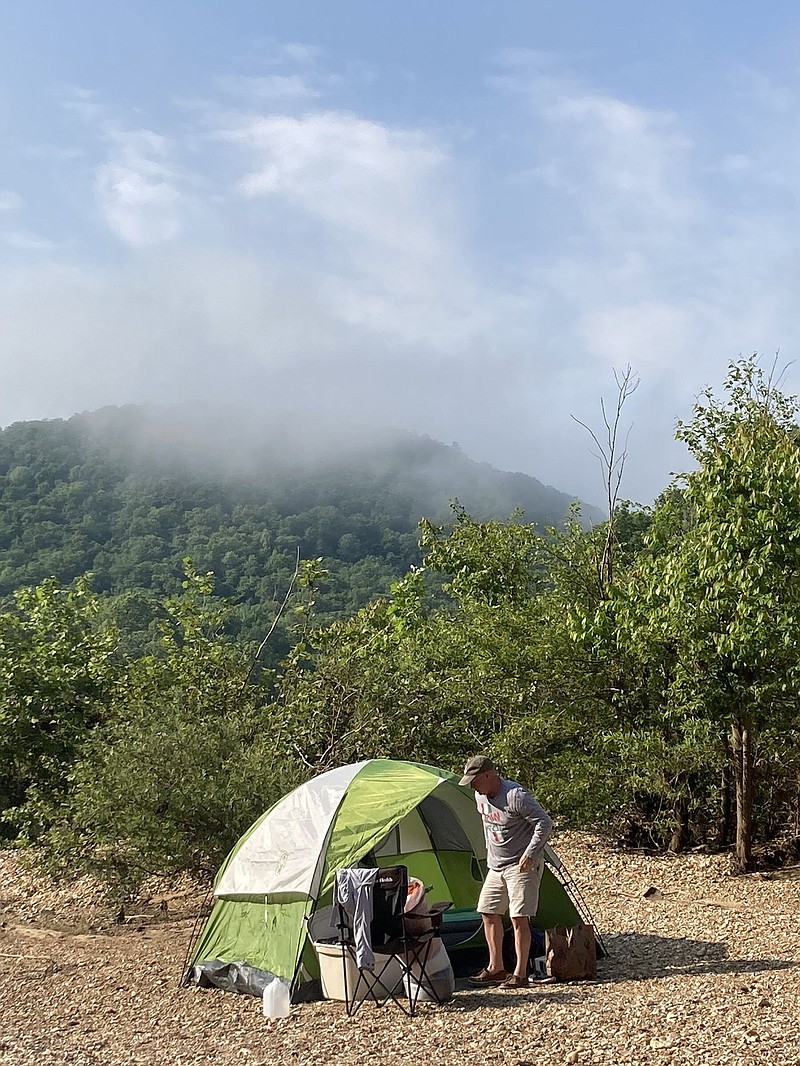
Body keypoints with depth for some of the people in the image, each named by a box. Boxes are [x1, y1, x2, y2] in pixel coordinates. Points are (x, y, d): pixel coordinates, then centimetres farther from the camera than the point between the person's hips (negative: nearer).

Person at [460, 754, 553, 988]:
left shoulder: (516, 796, -23)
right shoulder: (480, 796, 2)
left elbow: (544, 823, -21)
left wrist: (530, 853, -25)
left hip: (522, 866, -8)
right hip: (496, 866, 8)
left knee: (519, 917, -9)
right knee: (489, 913, 9)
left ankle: (520, 974, -2)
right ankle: (495, 968, 20)